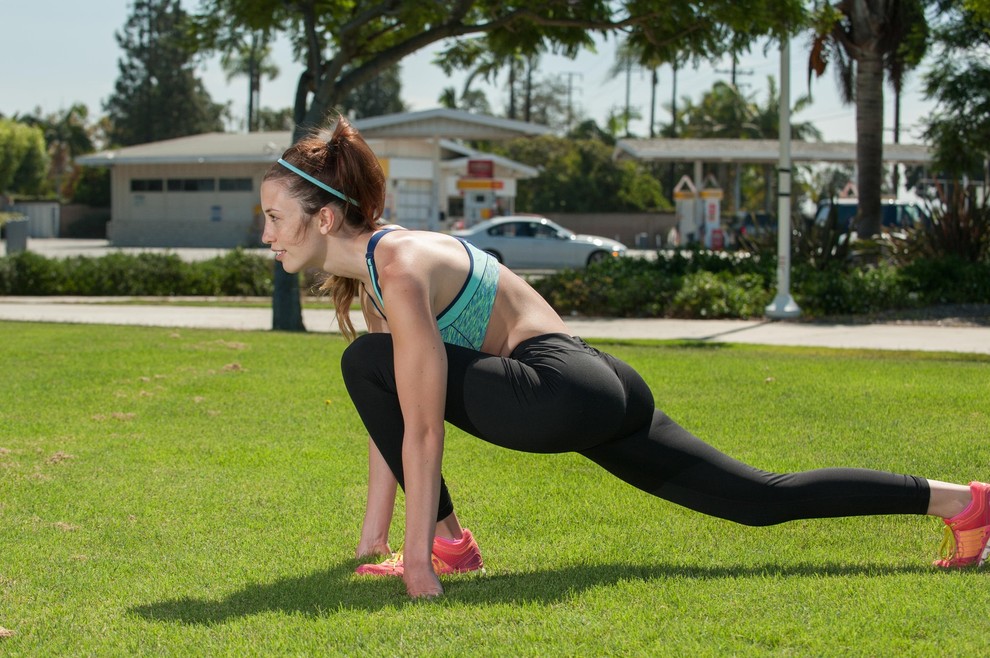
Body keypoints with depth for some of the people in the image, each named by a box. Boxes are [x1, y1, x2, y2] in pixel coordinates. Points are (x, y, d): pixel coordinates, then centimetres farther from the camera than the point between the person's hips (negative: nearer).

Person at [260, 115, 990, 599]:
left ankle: (449, 542, -5)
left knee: (369, 362, -14)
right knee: (765, 498, 13)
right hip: (596, 395, 10)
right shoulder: (368, 269, 13)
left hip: (567, 390, -10)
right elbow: (389, 416, 18)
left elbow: (423, 428, -20)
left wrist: (419, 558, -18)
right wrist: (373, 537, 18)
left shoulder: (399, 267, -16)